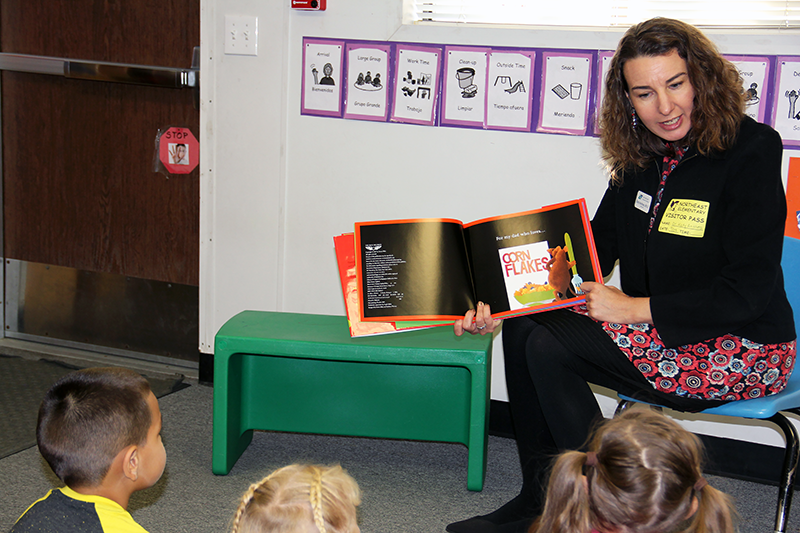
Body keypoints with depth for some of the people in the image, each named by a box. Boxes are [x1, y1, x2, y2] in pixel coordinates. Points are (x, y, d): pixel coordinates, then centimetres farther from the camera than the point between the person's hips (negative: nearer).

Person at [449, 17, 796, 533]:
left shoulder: (751, 149, -17)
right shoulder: (642, 154, 5)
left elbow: (748, 292, -20)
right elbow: (596, 247, 7)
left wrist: (637, 308, -19)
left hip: (741, 350, -8)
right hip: (660, 331, 8)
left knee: (550, 348, -20)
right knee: (523, 327, -6)